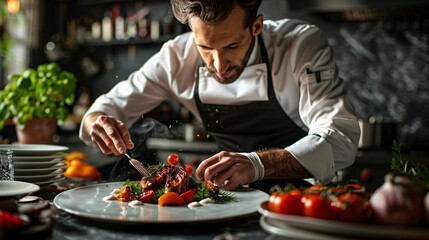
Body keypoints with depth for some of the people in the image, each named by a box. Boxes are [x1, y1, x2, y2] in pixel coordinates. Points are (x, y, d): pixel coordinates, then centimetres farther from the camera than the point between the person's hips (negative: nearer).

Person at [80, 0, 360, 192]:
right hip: (236, 194, 2)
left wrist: (257, 164, -44)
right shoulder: (178, 56, -10)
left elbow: (341, 139, -28)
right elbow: (111, 106, 0)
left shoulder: (301, 44, -20)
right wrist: (99, 124, -24)